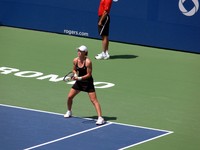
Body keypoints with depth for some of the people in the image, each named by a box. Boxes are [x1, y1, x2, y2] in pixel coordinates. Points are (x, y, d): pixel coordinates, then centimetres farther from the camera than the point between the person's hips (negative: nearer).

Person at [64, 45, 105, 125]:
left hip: (88, 82, -6)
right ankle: (69, 112, 37)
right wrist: (75, 75, -9)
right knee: (69, 97, 9)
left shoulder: (88, 62, -22)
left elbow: (89, 74, -18)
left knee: (94, 100, -13)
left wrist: (79, 78, -26)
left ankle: (100, 118, -18)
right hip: (79, 82, 6)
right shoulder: (75, 60, -4)